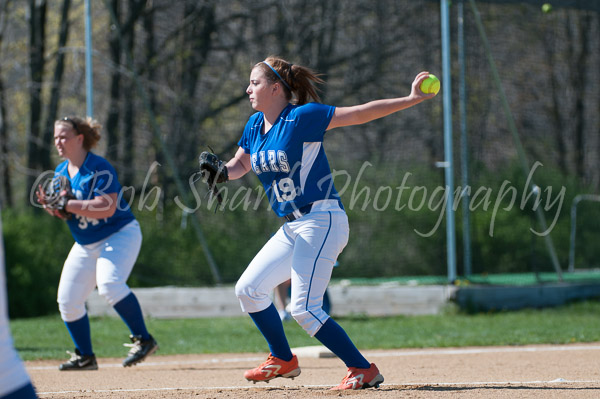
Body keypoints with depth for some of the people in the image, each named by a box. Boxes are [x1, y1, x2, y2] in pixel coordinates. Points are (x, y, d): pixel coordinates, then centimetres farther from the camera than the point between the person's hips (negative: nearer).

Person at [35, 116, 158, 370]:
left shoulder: (99, 168, -18)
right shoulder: (61, 172, 6)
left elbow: (106, 208, -29)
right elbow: (63, 214, 9)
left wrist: (67, 204, -30)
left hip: (119, 235, -8)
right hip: (85, 245, 8)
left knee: (109, 284, -32)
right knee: (68, 301, 3)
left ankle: (143, 340, -21)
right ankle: (85, 356, 19)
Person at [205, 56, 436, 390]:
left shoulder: (301, 117, -13)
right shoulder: (255, 126, 10)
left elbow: (360, 114, -17)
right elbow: (241, 164, 26)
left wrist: (411, 99, -25)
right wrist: (222, 172, 2)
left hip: (322, 221, -9)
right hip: (291, 229, 9)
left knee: (304, 309, -17)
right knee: (248, 290, 13)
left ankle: (364, 369, -10)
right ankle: (283, 361, 30)